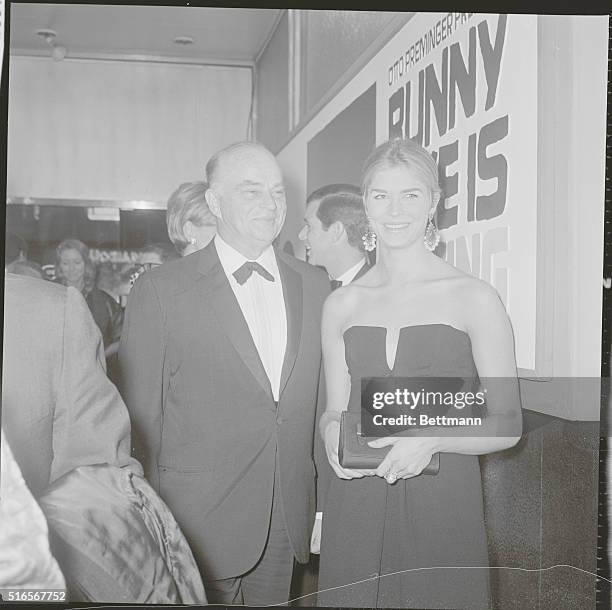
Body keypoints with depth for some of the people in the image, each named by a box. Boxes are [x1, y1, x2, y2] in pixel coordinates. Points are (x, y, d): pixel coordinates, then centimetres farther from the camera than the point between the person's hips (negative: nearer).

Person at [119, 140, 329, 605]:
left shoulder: (314, 286, 5)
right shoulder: (161, 291, -7)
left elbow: (321, 402, 9)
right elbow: (140, 416, -6)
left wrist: (326, 500, 8)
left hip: (288, 523, 4)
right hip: (200, 521, -4)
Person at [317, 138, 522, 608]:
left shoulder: (474, 298, -4)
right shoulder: (341, 305, 6)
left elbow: (505, 425, -3)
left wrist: (431, 438, -19)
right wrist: (333, 431, -7)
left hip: (443, 507, -2)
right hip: (355, 511, 3)